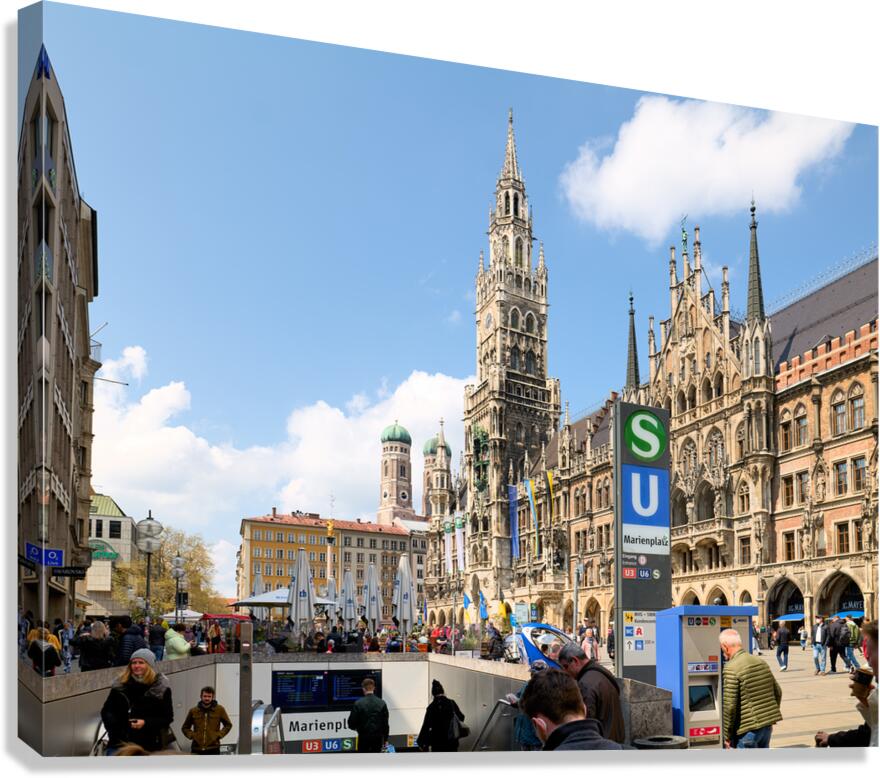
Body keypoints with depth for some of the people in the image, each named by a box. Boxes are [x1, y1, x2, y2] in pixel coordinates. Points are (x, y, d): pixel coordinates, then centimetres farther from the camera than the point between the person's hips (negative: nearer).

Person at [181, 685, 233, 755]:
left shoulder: (219, 709, 2)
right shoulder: (193, 711, 5)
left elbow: (228, 725, 10)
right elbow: (185, 728, 16)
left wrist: (218, 735, -3)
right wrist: (192, 735, -1)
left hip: (213, 749, -2)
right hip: (196, 749, 2)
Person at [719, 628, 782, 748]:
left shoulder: (731, 669, -16)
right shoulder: (761, 662, 9)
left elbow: (730, 706, -18)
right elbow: (778, 692, 17)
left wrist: (727, 736, -8)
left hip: (748, 729, -8)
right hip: (767, 726, 8)